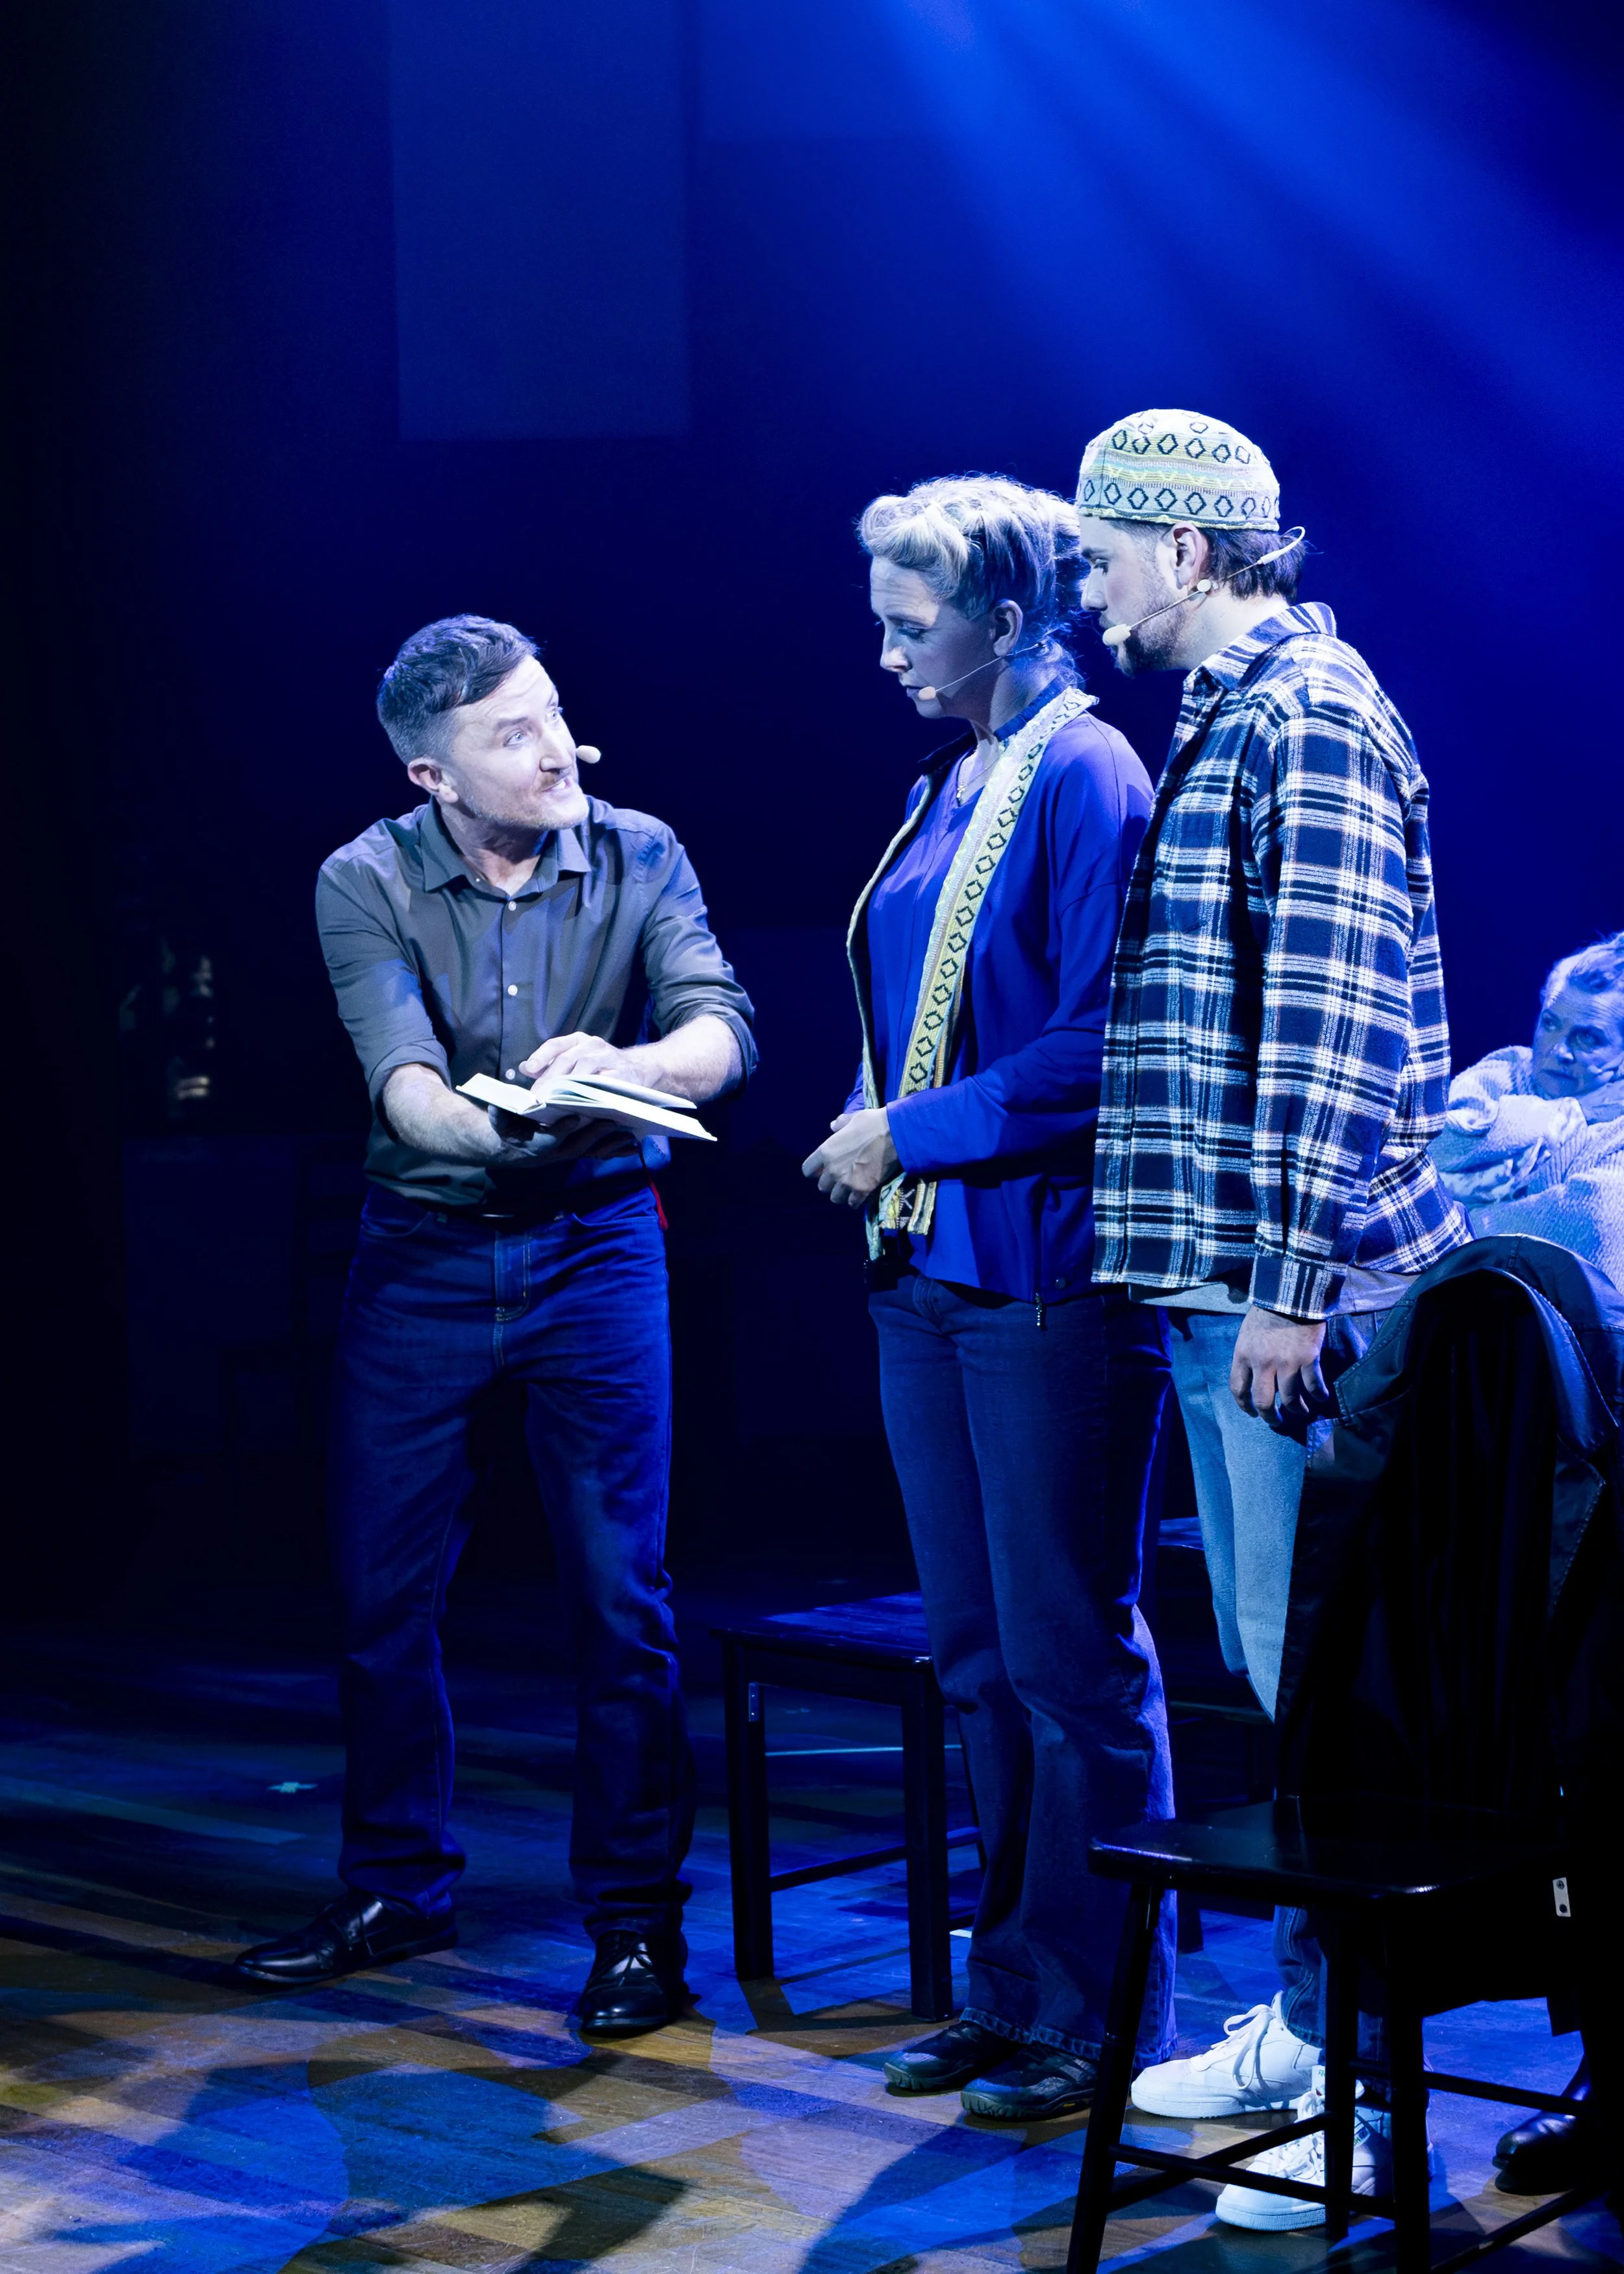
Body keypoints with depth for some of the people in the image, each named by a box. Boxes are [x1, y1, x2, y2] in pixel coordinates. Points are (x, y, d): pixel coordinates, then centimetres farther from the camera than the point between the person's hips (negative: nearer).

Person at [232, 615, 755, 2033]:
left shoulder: (637, 857, -6)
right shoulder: (367, 882, -8)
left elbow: (723, 1027, -19)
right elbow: (401, 1077, -23)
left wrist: (619, 1065, -40)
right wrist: (498, 1131, -44)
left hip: (597, 1242, -1)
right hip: (421, 1251, 1)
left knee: (621, 1593, -2)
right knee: (383, 1595, 8)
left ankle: (637, 1918, 10)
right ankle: (398, 1892, 26)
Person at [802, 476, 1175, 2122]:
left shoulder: (1086, 779, -11)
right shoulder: (948, 786, 16)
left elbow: (1095, 1048, -18)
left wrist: (910, 1134, -13)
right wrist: (872, 1127, 7)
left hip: (1046, 1279, -9)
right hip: (930, 1264, 9)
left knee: (1071, 1660, -2)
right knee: (978, 1656, 13)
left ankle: (1098, 2017, 8)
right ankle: (1011, 1987, 23)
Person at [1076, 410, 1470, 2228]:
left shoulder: (1308, 717, -13)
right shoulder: (1223, 718, 18)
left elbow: (1336, 1025, -19)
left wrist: (1291, 1289, -21)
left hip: (1292, 1283, -10)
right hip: (1213, 1274, 10)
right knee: (1274, 1666, 16)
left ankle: (1372, 2095, 2)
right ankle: (1309, 2018, 26)